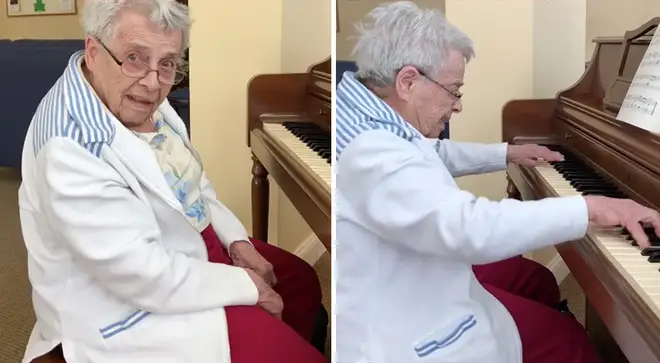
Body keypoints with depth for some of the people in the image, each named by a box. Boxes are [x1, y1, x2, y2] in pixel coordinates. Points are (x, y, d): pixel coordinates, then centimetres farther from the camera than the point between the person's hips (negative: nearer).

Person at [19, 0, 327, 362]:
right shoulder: (71, 148, -32)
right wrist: (245, 285, -20)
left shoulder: (134, 98, -5)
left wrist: (238, 239, 0)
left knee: (302, 282, 19)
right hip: (130, 301, -9)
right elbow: (143, 277, -31)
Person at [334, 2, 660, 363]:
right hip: (395, 331, -10)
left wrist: (507, 153, 27)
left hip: (397, 279, 10)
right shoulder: (369, 152, -33)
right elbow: (472, 229, -42)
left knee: (537, 280, 20)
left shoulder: (363, 113, 1)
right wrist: (590, 207, -34)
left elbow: (433, 156, 23)